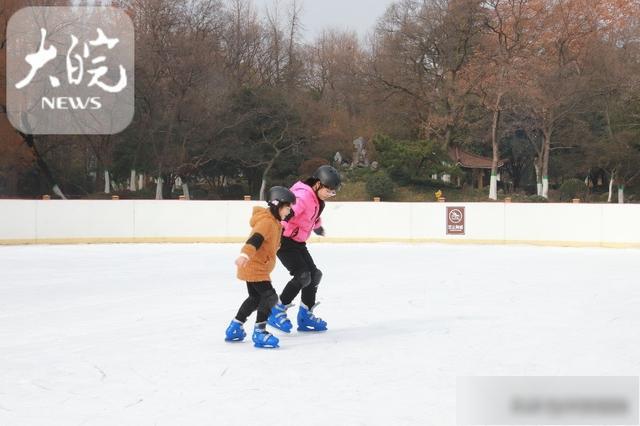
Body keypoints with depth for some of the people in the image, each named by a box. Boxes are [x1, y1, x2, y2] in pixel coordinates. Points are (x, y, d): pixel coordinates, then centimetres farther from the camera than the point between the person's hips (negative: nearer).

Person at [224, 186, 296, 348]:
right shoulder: (267, 222, -21)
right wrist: (245, 254, -52)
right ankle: (259, 332, -14)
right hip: (254, 268, -11)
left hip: (255, 267, 11)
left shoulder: (274, 221, 11)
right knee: (270, 297, -16)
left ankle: (234, 329, 33)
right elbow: (255, 239, -37)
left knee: (255, 298, 22)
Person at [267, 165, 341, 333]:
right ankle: (277, 312, -5)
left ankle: (305, 316, 20)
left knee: (314, 275, 8)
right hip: (284, 240, -10)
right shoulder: (303, 196, -24)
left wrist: (318, 227, 46)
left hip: (298, 242, 10)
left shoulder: (316, 198, 7)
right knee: (303, 275, -17)